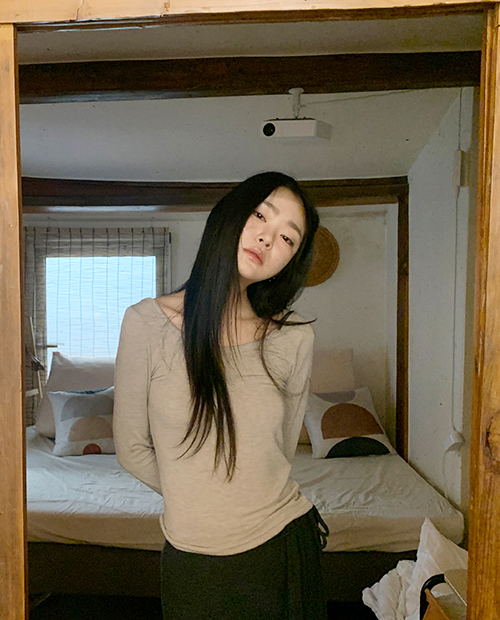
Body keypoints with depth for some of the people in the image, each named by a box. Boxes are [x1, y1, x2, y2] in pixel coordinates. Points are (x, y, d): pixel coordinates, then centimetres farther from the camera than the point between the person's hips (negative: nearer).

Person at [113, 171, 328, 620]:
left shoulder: (294, 338, -11)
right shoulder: (147, 323, -14)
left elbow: (282, 452, 3)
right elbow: (132, 449, -4)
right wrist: (196, 501, 3)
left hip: (286, 548, 1)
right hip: (192, 555, 0)